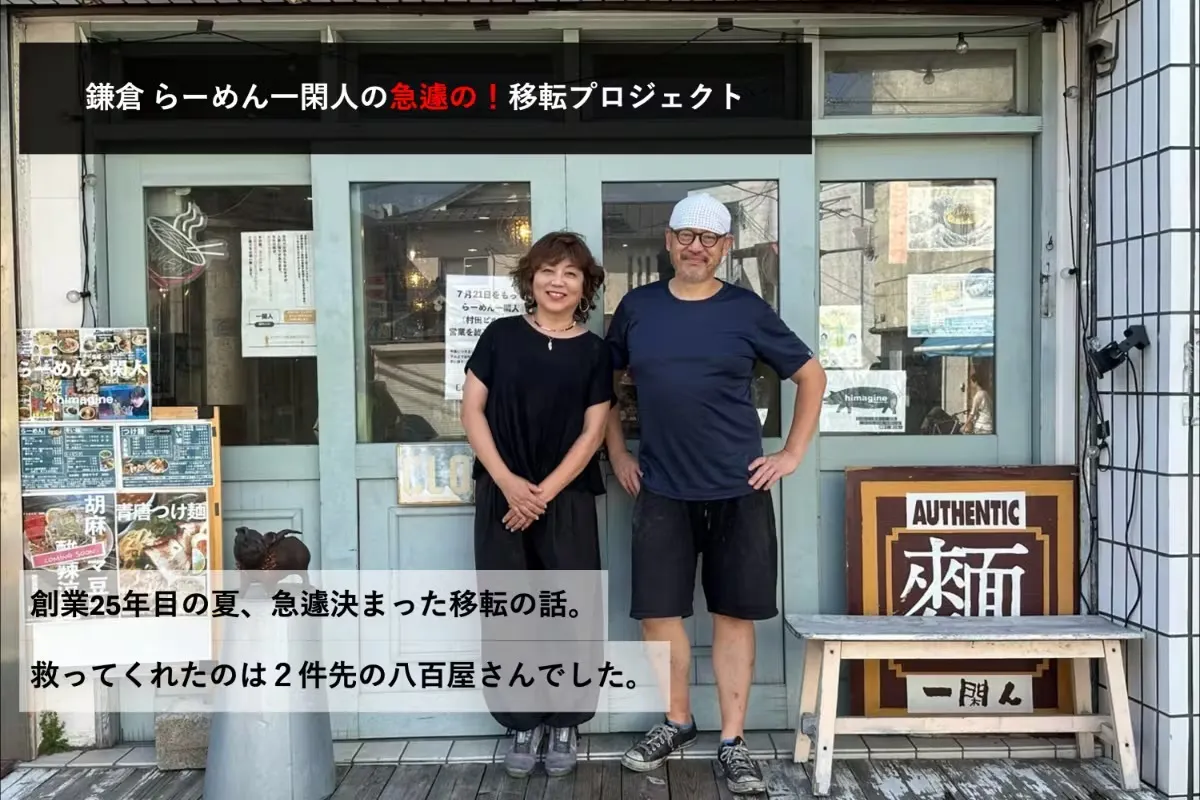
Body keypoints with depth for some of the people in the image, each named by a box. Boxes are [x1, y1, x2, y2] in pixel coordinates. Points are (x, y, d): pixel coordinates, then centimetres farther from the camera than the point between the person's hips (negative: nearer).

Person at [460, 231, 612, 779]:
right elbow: (472, 410, 0)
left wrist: (544, 492, -10)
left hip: (568, 497, 0)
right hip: (502, 494, 1)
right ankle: (523, 725, 19)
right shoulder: (501, 336, 3)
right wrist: (508, 482, -10)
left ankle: (565, 724, 18)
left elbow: (591, 433, -1)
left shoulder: (593, 351, 2)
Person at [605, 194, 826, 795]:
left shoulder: (746, 310, -1)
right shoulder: (636, 308, 4)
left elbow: (811, 377, 6)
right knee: (658, 612, 3)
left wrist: (792, 454, 1)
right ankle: (676, 722, 26)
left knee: (734, 614, 5)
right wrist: (617, 453, 9)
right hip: (661, 491, 2)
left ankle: (732, 742, 17)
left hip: (738, 490, -1)